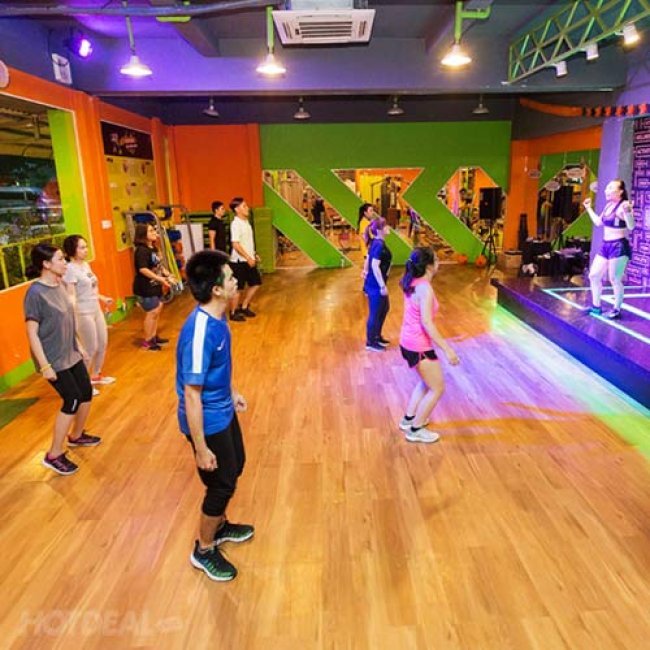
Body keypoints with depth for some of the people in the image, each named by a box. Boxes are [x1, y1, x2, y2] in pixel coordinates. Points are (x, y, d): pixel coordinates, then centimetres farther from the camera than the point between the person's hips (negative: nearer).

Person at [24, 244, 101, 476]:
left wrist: (78, 346, 17)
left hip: (71, 354, 8)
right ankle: (54, 455, 8)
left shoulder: (59, 285, 3)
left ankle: (76, 435, 38)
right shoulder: (35, 293, -21)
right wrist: (44, 365, -20)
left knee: (86, 393, 14)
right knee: (72, 400, -7)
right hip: (53, 360, -8)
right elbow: (32, 333, -20)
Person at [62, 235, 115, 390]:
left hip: (96, 310, 9)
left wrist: (103, 298, 28)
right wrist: (74, 317, -32)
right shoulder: (70, 269, -18)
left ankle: (96, 375, 36)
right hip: (84, 313, -9)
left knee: (103, 344, 17)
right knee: (91, 348, -1)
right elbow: (71, 295, -24)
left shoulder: (86, 264, 7)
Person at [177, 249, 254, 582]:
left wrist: (232, 392, 25)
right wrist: (201, 448, -22)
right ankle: (203, 550, 33)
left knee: (235, 467, 25)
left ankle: (219, 527, 49)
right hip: (208, 420, -9)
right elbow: (192, 395, -28)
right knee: (222, 484, 8)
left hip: (223, 411, 9)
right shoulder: (200, 332, -32)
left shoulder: (217, 318, -4)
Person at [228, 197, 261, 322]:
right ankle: (233, 313, 14)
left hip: (248, 260, 9)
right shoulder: (236, 224, -16)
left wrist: (254, 255, 13)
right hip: (239, 261, -9)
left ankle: (244, 307, 25)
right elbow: (236, 245, -22)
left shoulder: (246, 222, 12)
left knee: (255, 283, 13)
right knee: (238, 288, 0)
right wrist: (248, 258, -21)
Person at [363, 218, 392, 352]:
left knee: (385, 308, 23)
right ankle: (370, 342, 19)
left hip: (372, 283, 10)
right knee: (375, 313, 4)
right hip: (376, 285, -10)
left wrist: (366, 272, 24)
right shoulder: (379, 245, -21)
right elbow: (375, 266, -25)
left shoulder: (375, 243, 7)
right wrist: (382, 286, -22)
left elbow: (368, 261, 15)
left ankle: (377, 336, 37)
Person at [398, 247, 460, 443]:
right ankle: (416, 430, 17)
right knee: (437, 388, 7)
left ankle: (408, 419, 37)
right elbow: (427, 323, -28)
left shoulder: (413, 283, 3)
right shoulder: (425, 288, -23)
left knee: (425, 382, 27)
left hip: (408, 341, 9)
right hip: (419, 346, -9)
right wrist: (447, 349, -27)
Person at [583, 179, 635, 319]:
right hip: (605, 246, 9)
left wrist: (627, 212, -42)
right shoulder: (608, 205, 11)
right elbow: (598, 222, 24)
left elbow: (631, 226, -25)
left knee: (615, 280, -6)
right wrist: (588, 208, 28)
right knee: (593, 275, 9)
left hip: (619, 247, -9)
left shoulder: (623, 206, -14)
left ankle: (617, 310, 7)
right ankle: (596, 307, 21)